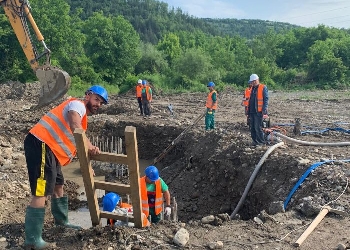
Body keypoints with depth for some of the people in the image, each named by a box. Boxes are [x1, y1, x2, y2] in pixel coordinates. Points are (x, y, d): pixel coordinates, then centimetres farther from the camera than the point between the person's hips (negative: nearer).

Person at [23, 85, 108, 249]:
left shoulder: (81, 116, 26)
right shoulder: (77, 105, -3)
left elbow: (75, 144, 29)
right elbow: (74, 126, -26)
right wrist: (89, 146, -23)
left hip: (50, 149, 11)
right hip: (40, 145, -11)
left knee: (58, 186, 22)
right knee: (41, 194, -12)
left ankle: (62, 221, 40)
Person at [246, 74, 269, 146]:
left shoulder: (263, 88, -5)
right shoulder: (252, 89, 17)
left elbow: (266, 100, -10)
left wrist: (264, 111, -16)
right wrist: (248, 111, 17)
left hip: (258, 112, -7)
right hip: (252, 112, 7)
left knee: (258, 127, -8)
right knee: (252, 128, 9)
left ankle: (261, 141, 3)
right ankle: (255, 141, 18)